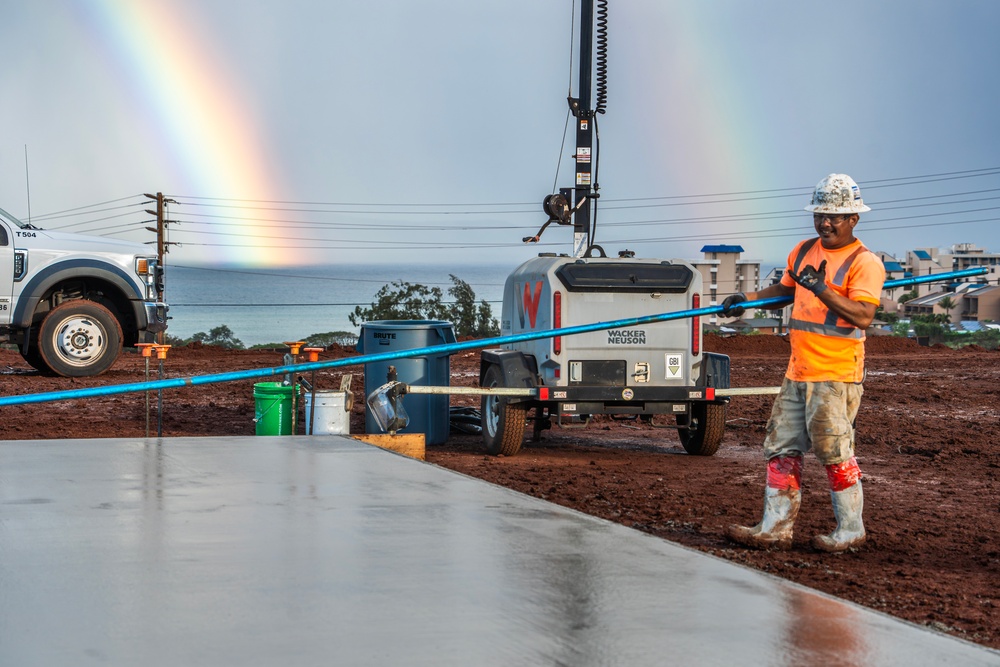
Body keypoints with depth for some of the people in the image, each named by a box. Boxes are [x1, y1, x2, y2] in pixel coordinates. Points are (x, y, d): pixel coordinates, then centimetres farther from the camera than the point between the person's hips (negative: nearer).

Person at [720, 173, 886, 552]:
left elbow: (863, 316, -20)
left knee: (834, 451, -4)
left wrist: (821, 289, -26)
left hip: (835, 375, -8)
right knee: (781, 449, 8)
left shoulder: (864, 262, -9)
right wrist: (746, 299, 17)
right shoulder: (804, 251, 14)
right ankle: (776, 528, 13)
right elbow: (785, 289, 31)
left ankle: (851, 530, 9)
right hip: (798, 372, 8)